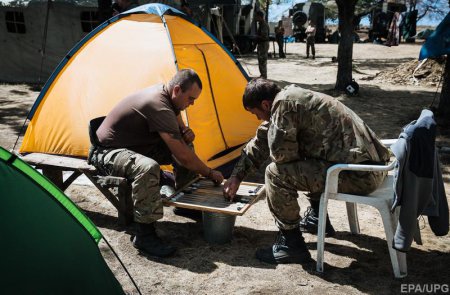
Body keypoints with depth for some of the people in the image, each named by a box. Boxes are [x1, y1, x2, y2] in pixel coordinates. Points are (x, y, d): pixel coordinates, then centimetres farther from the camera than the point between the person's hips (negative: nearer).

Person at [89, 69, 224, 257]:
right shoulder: (158, 106, -30)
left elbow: (178, 123, 19)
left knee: (185, 143, 4)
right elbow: (182, 157, -30)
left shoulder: (166, 96, -1)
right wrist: (209, 173, -16)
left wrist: (185, 132, -7)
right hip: (107, 153, -10)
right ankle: (144, 235, -28)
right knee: (147, 167, -40)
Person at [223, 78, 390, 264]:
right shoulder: (292, 97, 16)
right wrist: (236, 176, 27)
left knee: (276, 173, -12)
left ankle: (291, 245, 0)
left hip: (360, 174, -10)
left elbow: (280, 154, -15)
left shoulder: (284, 103, -13)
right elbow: (261, 141, 22)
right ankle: (317, 217, 34)